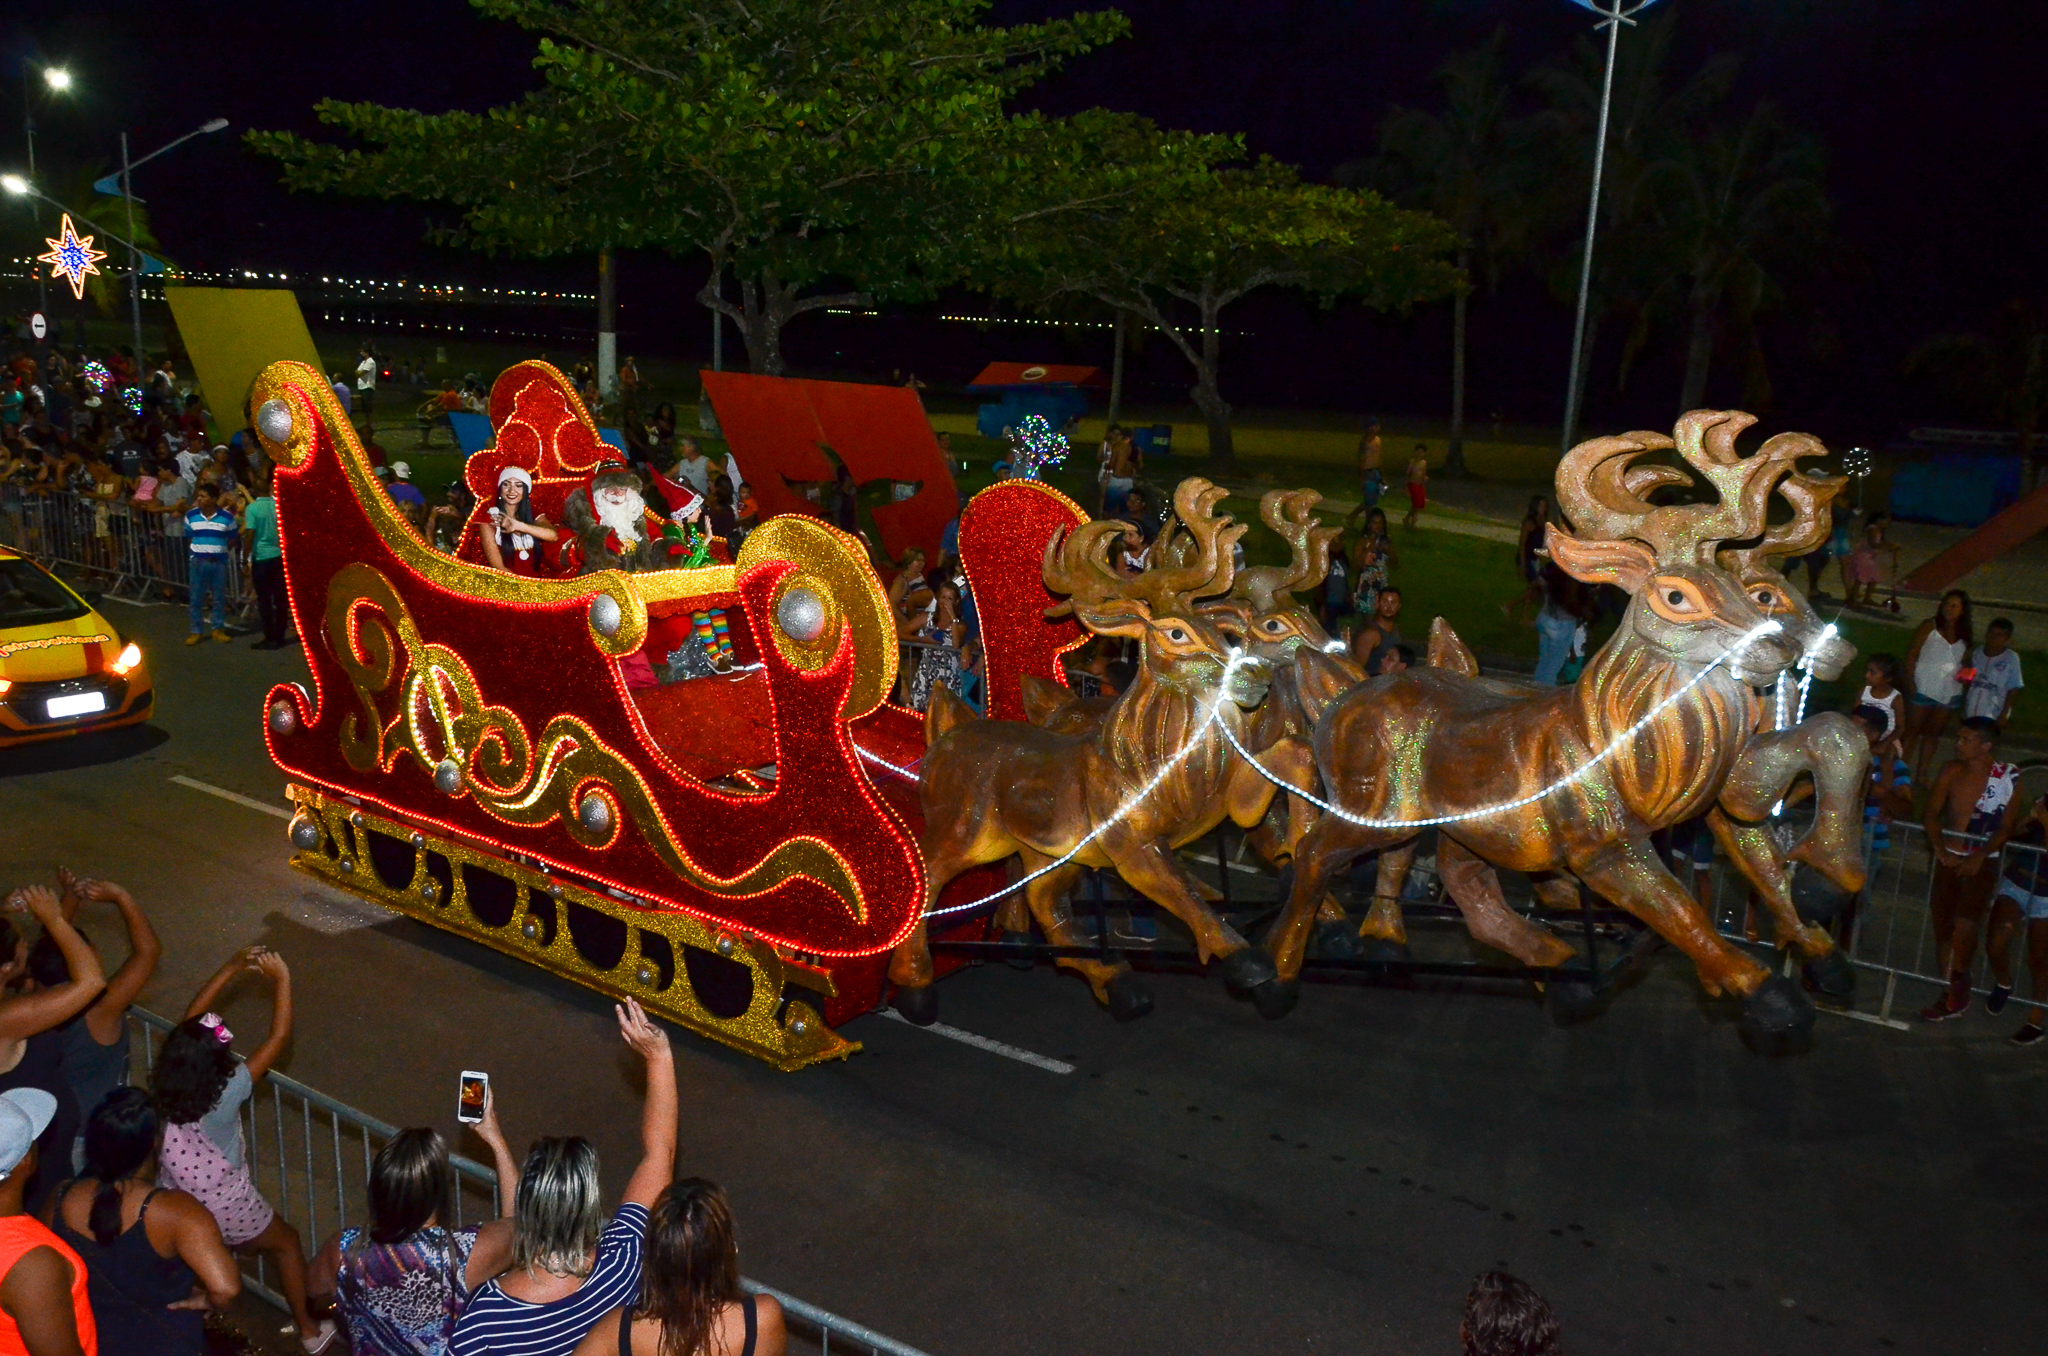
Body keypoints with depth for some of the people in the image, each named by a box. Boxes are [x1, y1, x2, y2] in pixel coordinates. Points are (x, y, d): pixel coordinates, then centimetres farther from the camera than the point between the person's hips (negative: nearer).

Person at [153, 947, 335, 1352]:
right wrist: (281, 978, -25)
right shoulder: (226, 1095, -34)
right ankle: (308, 1330, 34)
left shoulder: (166, 1089, -19)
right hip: (226, 1209, -3)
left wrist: (233, 967, -8)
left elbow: (193, 1015, -9)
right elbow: (278, 1037, -31)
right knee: (286, 1243, 22)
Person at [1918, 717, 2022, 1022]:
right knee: (1942, 927, 6)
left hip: (1981, 863, -4)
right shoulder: (1952, 770, 1)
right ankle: (1952, 994, 18)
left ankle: (1958, 988, 6)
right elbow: (1932, 811, 4)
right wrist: (1939, 849, -9)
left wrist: (1979, 856, -18)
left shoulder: (2008, 776, -10)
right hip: (1948, 859, 4)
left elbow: (2007, 826, -9)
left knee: (1964, 927, -15)